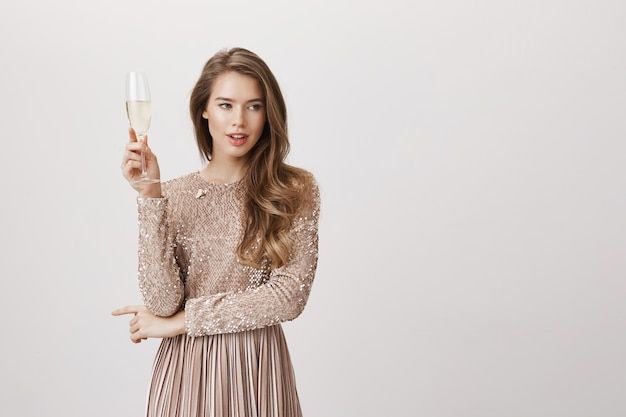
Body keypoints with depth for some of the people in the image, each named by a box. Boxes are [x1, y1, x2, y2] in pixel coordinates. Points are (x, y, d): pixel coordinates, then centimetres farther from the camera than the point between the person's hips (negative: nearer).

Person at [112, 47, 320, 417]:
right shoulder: (174, 196, -3)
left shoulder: (296, 191, -6)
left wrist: (176, 323, -11)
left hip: (257, 368, 0)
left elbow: (289, 296, -13)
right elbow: (162, 301, -12)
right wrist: (150, 196, -19)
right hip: (186, 368, 1)